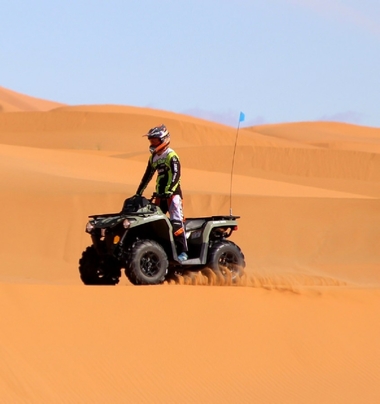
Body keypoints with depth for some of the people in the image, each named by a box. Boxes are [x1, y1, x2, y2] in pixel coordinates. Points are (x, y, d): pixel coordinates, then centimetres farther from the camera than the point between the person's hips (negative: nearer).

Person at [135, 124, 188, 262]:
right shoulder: (153, 158, 17)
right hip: (160, 195, 9)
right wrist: (138, 193, 21)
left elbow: (176, 174, -20)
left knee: (177, 222, -17)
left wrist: (169, 191, -31)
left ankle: (183, 251, -19)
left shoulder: (171, 156, -9)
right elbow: (147, 177, 24)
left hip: (173, 193, -9)